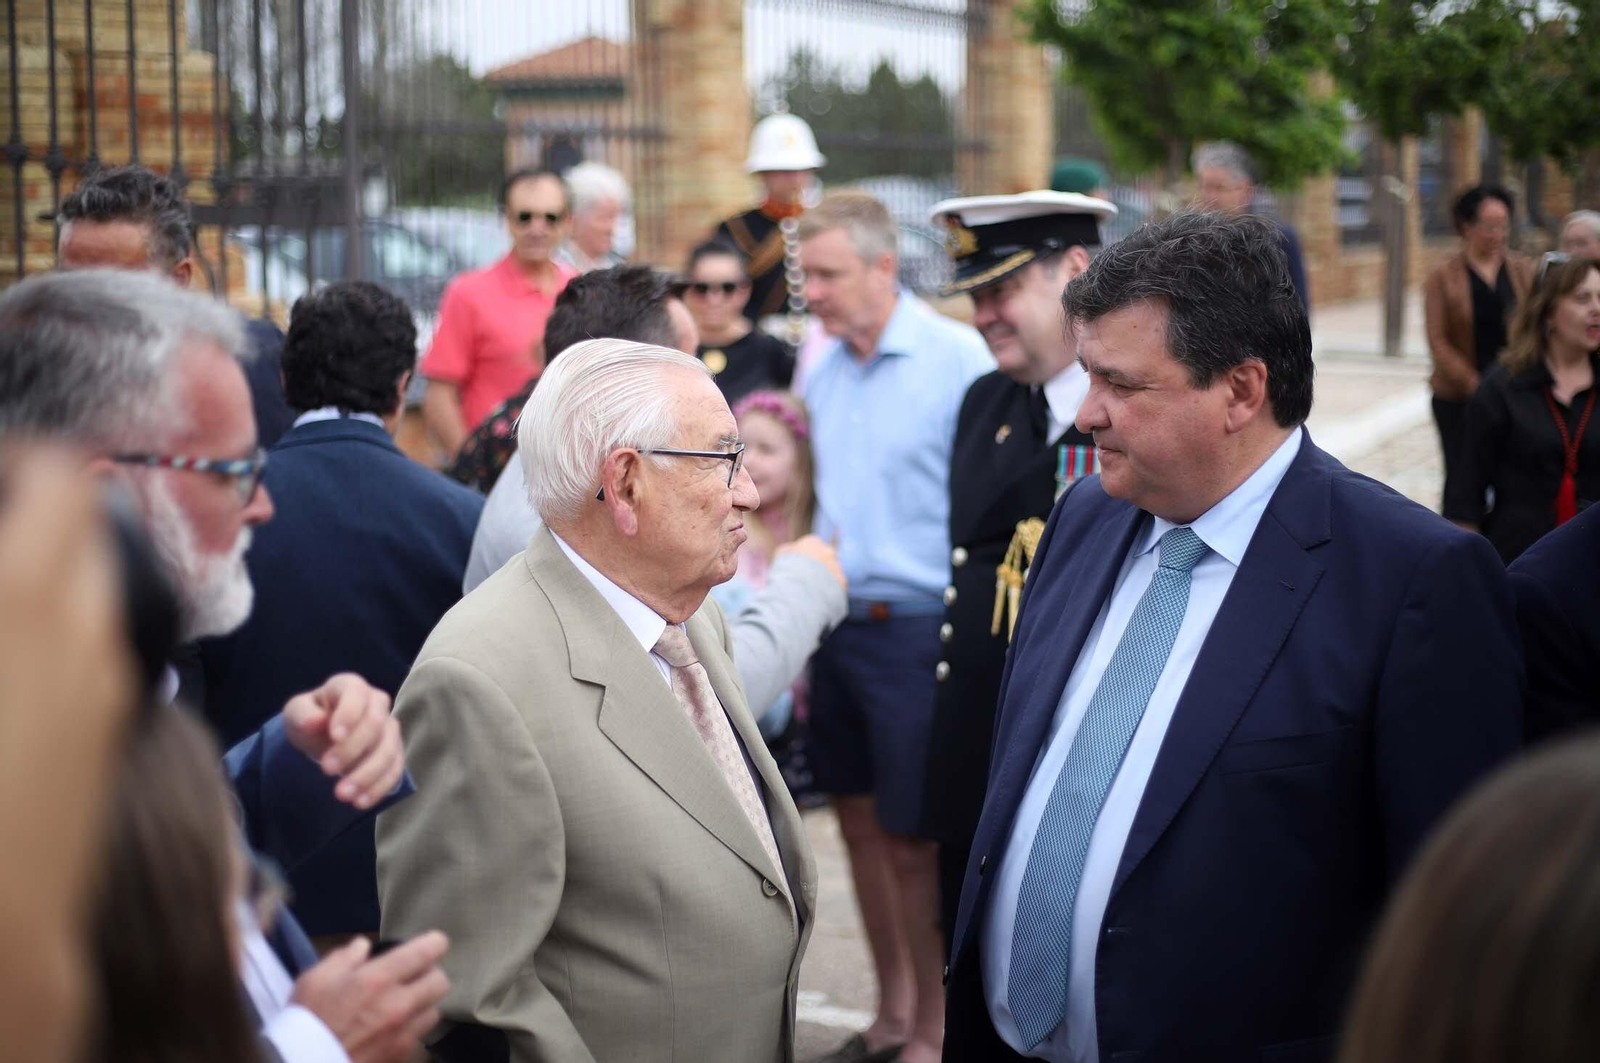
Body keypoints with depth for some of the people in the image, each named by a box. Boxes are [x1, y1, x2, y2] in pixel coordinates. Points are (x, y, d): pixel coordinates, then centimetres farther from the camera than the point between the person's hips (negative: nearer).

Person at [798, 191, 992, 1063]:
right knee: (860, 820, 15)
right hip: (833, 622, 7)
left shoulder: (957, 357, -13)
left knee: (914, 841, 1)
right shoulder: (821, 368, 8)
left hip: (916, 628, -6)